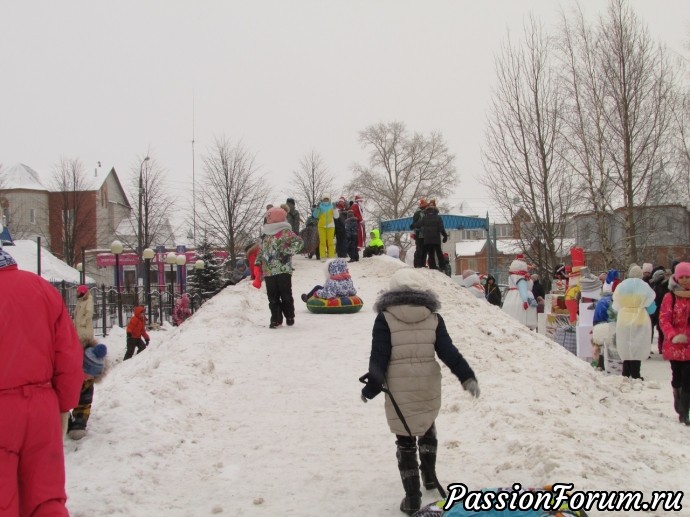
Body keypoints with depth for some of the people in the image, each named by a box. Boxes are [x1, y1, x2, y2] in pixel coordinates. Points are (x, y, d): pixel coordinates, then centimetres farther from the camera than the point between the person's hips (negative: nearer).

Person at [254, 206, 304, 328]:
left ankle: (290, 317, 18)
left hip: (283, 270, -6)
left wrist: (288, 252, -18)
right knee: (273, 297, 5)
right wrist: (258, 264, 16)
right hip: (268, 272, 6)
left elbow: (299, 241, -15)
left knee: (286, 295, 0)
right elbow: (261, 253, 24)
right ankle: (276, 319, 13)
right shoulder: (266, 237, 19)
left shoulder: (286, 232, -4)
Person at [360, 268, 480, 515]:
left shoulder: (385, 318, -6)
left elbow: (378, 357, -8)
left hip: (398, 389, -3)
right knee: (427, 428, 29)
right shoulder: (433, 318, 1)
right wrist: (467, 377, 0)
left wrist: (372, 387, 1)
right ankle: (429, 476, 37)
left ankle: (412, 497, 6)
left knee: (405, 442, 6)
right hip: (428, 387, 3)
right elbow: (448, 352, -4)